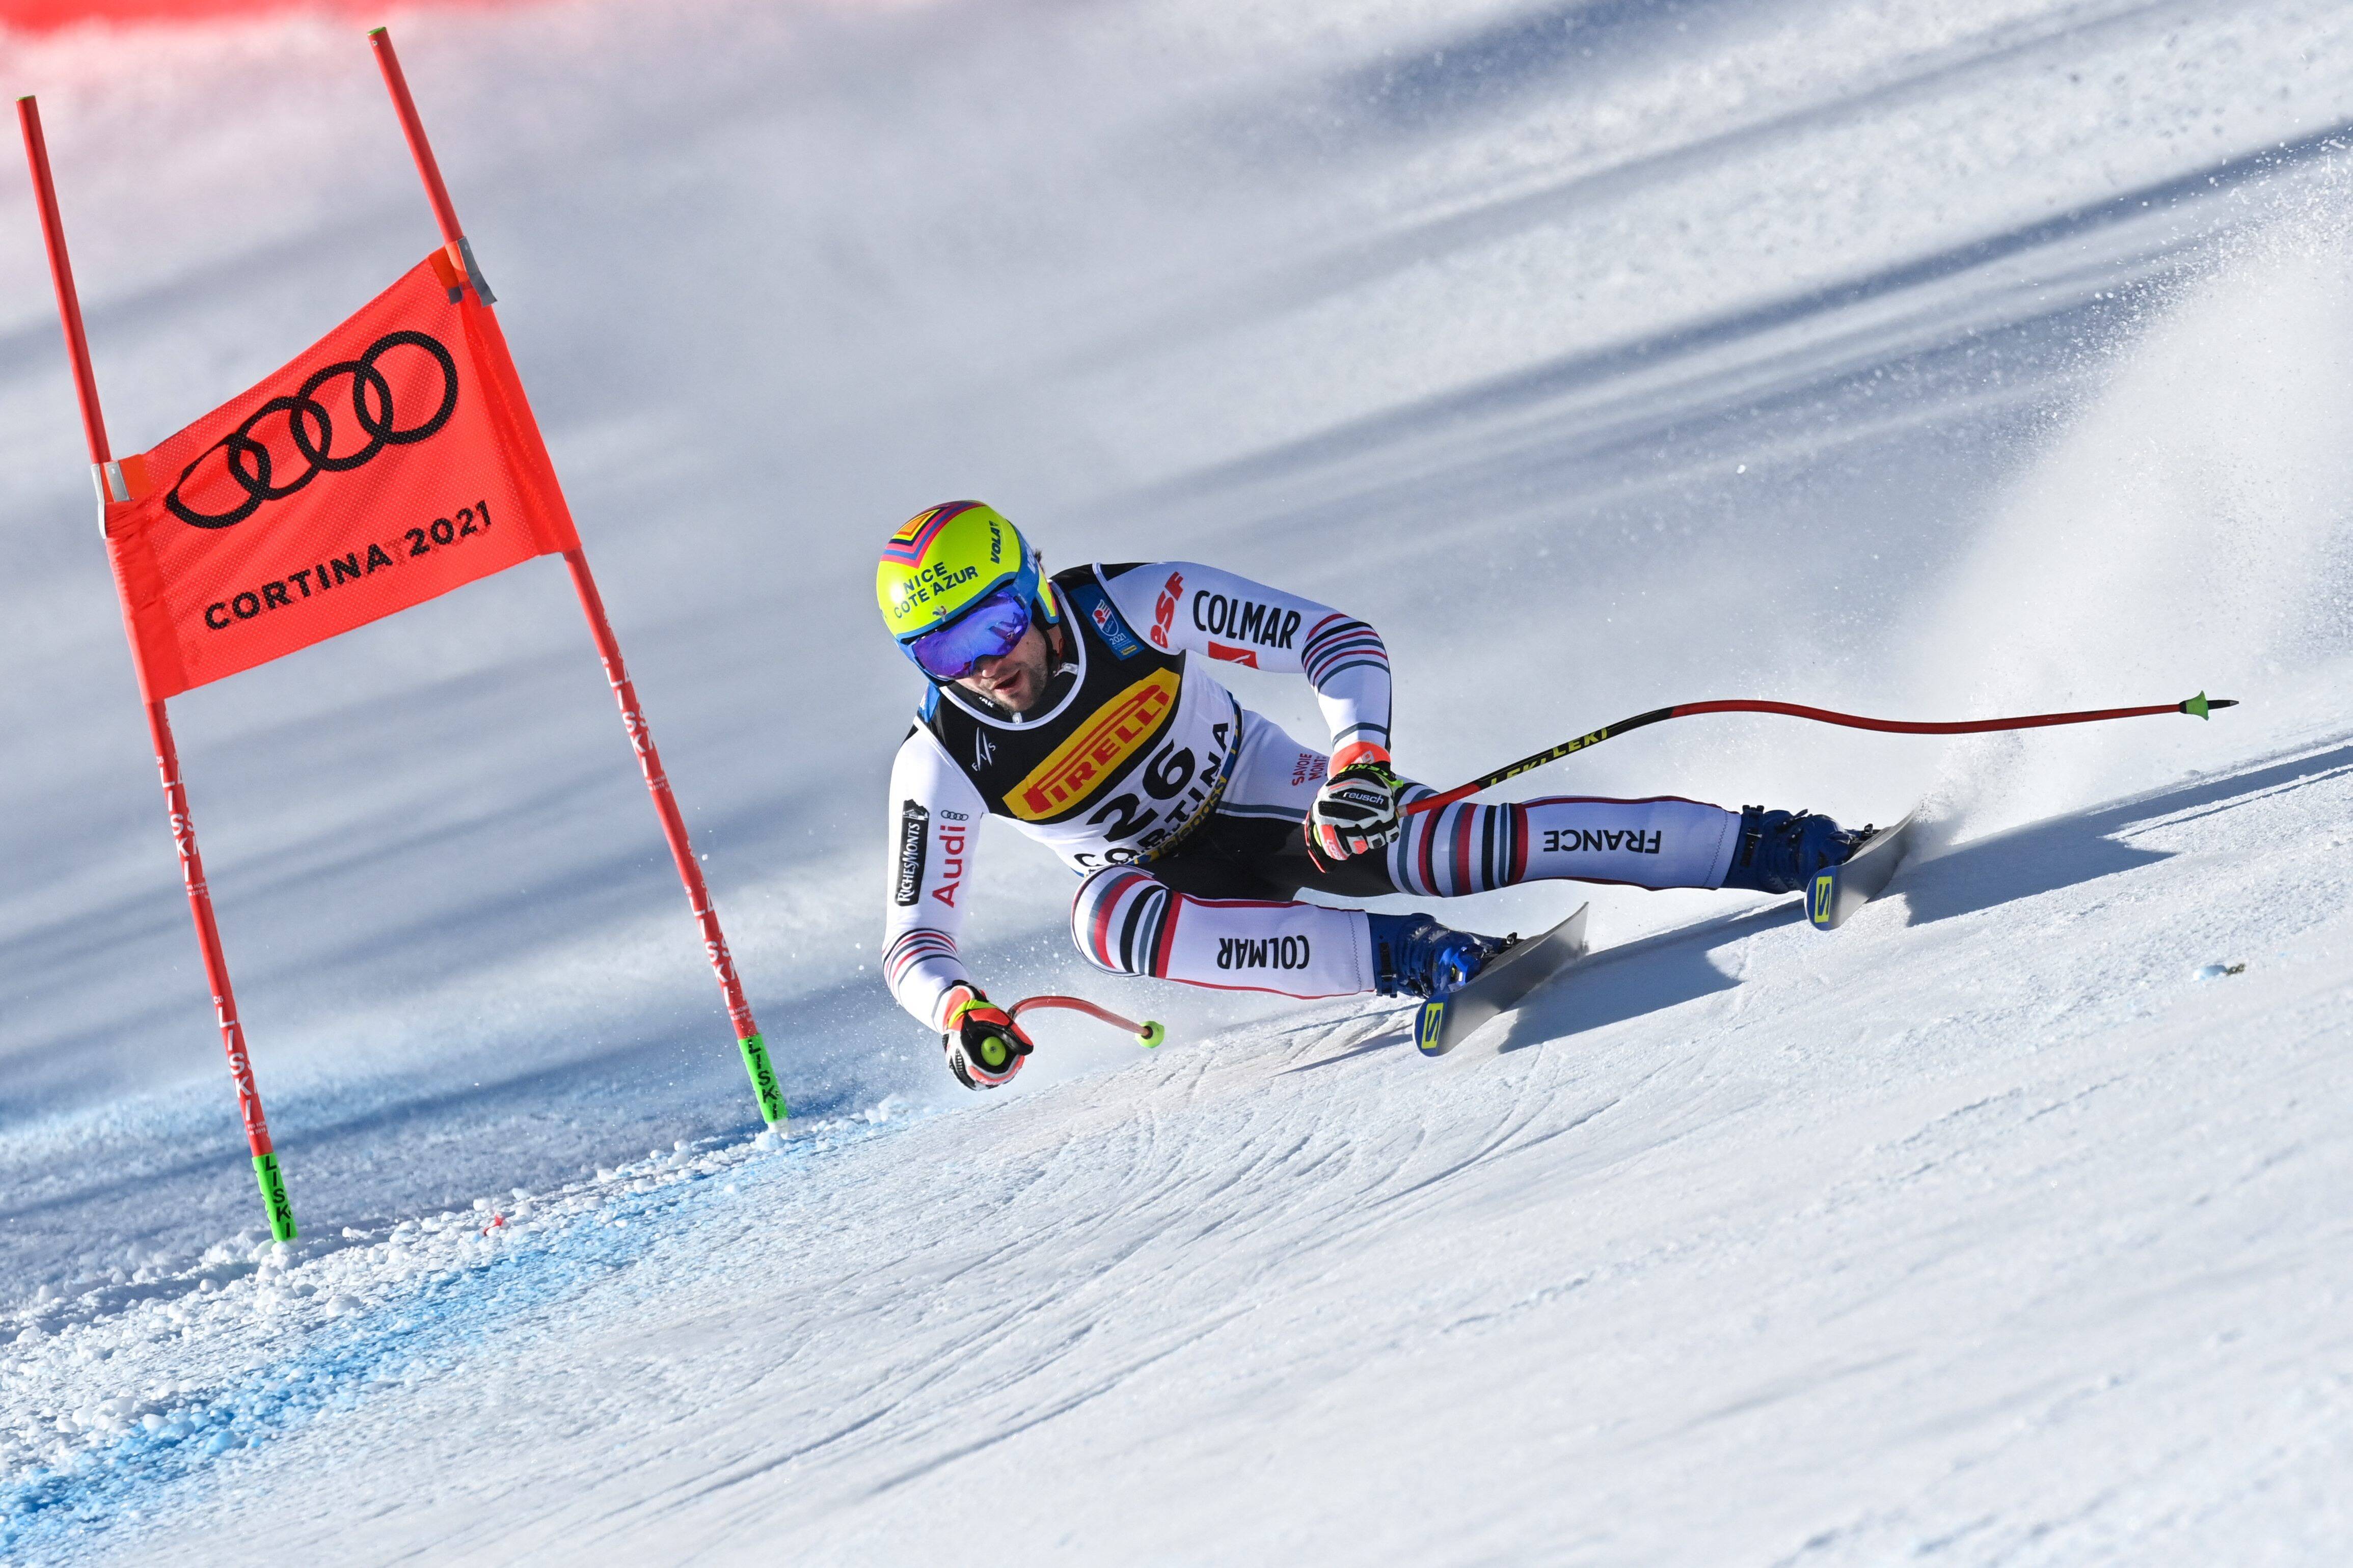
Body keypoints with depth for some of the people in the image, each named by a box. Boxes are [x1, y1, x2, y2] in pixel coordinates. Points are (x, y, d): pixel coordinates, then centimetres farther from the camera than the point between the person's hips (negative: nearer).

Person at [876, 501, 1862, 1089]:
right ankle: (1398, 957, -38)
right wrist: (958, 1014, -37)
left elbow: (1338, 640, -21)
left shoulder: (1139, 607, -24)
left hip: (1277, 799, -1)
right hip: (1179, 875, 1)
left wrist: (1361, 756, -39)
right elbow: (913, 940, -14)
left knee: (1456, 849, -27)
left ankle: (1764, 848, -20)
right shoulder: (940, 766, -19)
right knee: (1100, 914, -34)